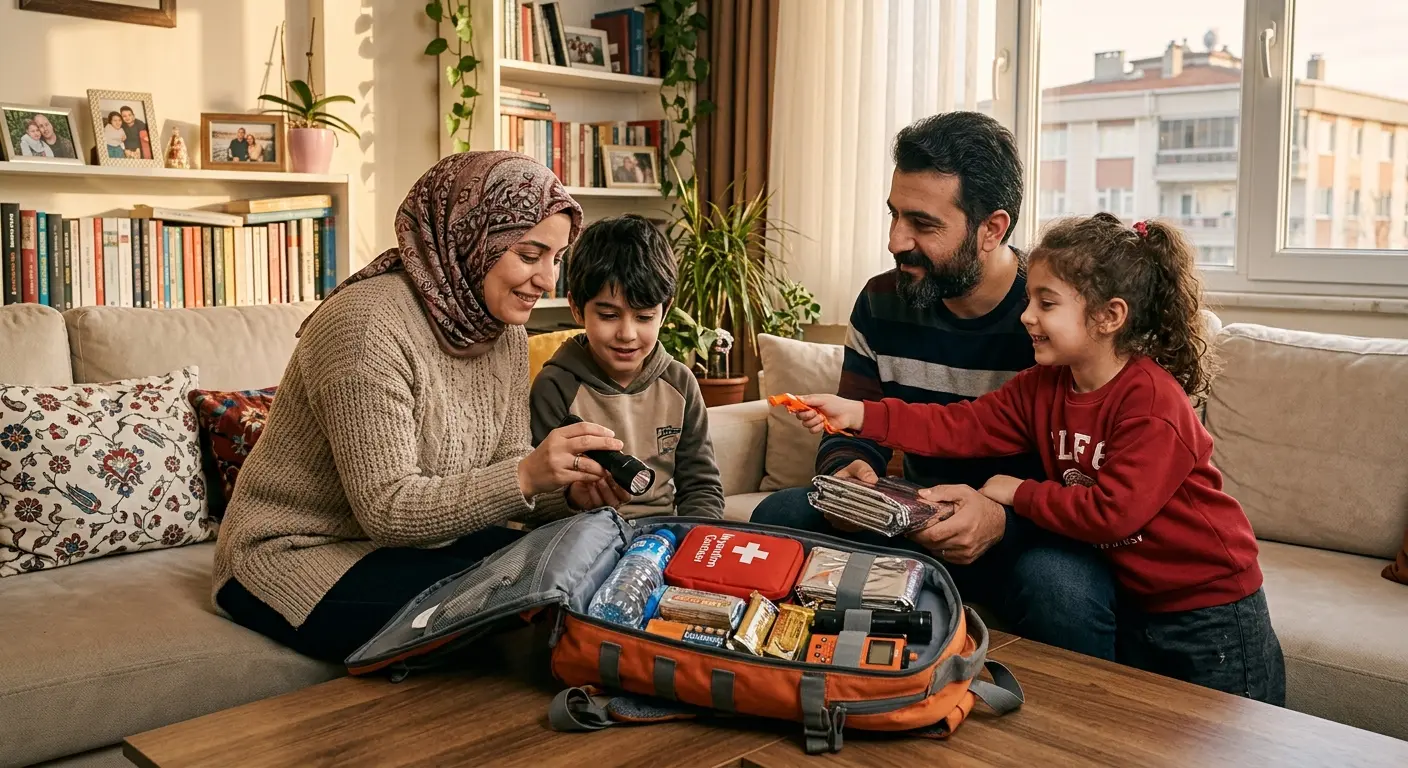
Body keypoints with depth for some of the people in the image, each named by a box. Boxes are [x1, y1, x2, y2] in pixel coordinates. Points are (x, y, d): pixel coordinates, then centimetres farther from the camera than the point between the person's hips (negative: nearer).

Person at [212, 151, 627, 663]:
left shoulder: (505, 331, 1)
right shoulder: (368, 323, -24)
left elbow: (500, 479, 2)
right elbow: (387, 508, -26)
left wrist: (571, 491, -19)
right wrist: (526, 475, -36)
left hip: (413, 541, 8)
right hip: (301, 558, -8)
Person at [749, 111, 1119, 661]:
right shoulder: (881, 304, 0)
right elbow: (853, 431, 7)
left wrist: (1004, 518, -36)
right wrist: (849, 472, -19)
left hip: (1033, 531, -4)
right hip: (920, 520, 5)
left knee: (1061, 591, -39)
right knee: (779, 516, -16)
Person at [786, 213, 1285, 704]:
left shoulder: (1151, 398, -26)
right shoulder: (1044, 385, -2)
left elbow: (1113, 511, -32)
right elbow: (964, 426, -8)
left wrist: (1019, 493, -20)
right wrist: (857, 415, -16)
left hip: (1209, 610, -7)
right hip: (1136, 605, 7)